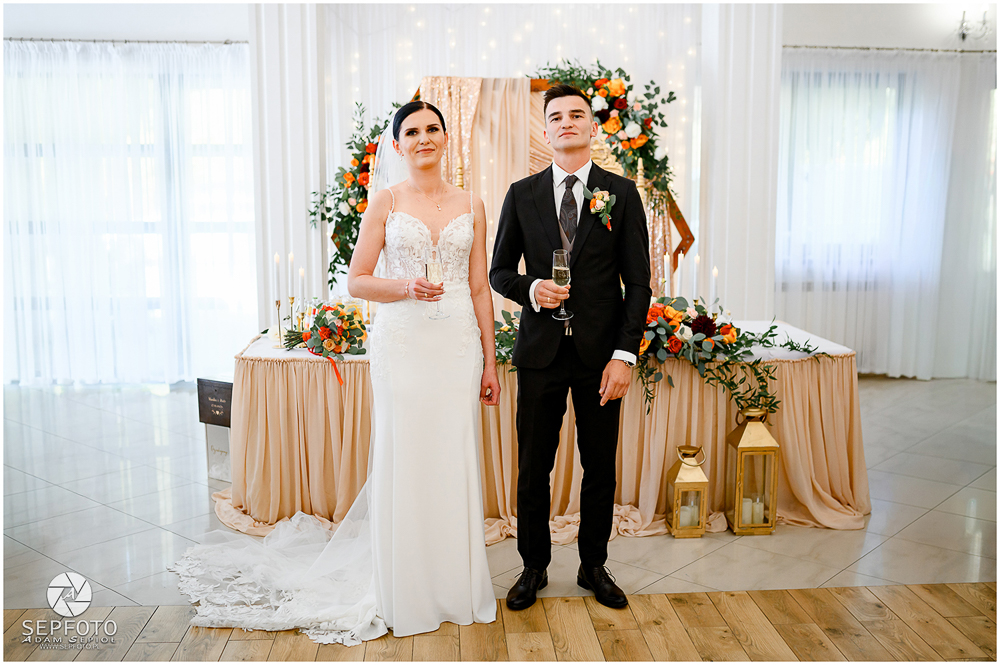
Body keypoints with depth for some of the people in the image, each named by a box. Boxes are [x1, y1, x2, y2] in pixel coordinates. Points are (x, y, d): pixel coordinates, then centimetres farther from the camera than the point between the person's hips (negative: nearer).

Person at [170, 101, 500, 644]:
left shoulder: (470, 205, 9)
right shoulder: (386, 201, 3)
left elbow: (480, 288, 9)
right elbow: (356, 281, 1)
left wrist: (490, 360, 6)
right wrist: (406, 286, -17)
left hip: (458, 344, 2)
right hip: (401, 343, -2)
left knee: (455, 462, 7)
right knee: (403, 461, 3)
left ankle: (455, 586, 24)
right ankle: (405, 592, 20)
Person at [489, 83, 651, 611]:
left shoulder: (622, 193, 3)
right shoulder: (521, 194, 6)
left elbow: (638, 282, 0)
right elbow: (499, 272, 9)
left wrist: (624, 355, -8)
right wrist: (531, 288, -13)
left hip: (600, 354, 0)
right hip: (541, 351, 1)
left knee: (600, 468, 9)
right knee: (532, 468, 7)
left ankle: (594, 566, 28)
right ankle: (534, 567, 26)